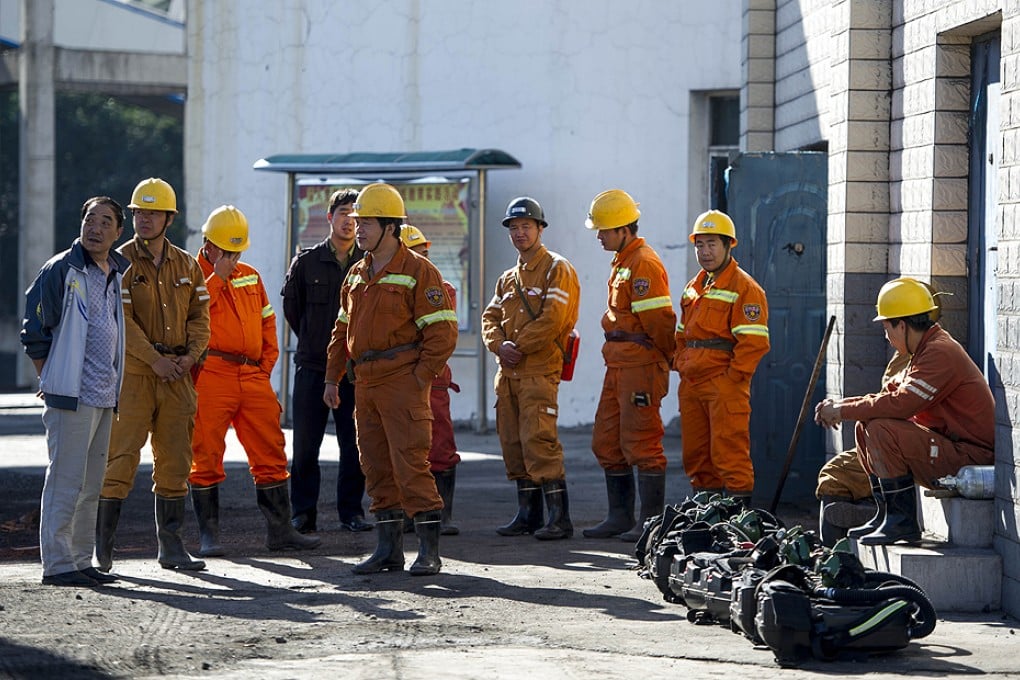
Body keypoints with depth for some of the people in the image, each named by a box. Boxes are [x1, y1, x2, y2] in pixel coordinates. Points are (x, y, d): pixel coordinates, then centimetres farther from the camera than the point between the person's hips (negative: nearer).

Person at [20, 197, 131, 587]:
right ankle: (57, 564, -5)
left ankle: (81, 561, 18)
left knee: (91, 484, 11)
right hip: (71, 396, -7)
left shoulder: (119, 273, 14)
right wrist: (53, 382, -4)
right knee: (66, 479, -7)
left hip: (106, 396, 7)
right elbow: (34, 333, -7)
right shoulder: (60, 270, -8)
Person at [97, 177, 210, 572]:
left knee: (175, 461, 7)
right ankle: (103, 547, -2)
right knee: (121, 456, -7)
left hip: (177, 374, 5)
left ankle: (171, 546, 14)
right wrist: (155, 360, -16)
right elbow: (120, 320, -10)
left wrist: (190, 355, -5)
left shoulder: (185, 265, 12)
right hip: (133, 372, -5)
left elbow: (199, 314, 12)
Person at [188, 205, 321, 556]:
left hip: (253, 376, 5)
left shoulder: (250, 276, 18)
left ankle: (279, 530, 12)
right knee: (206, 457, -2)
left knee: (270, 454, 5)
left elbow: (267, 319, 24)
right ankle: (209, 535, 5)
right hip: (210, 376, -5)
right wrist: (217, 277, -13)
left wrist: (267, 361, 12)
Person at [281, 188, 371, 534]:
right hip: (312, 365, -1)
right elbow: (291, 307, 14)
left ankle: (351, 511, 11)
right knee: (305, 444, -1)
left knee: (355, 444, 2)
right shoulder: (306, 262, 3)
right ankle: (303, 512, 6)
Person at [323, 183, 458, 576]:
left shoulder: (418, 271, -7)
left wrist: (421, 377, -14)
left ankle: (429, 551, -6)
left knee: (410, 463, -10)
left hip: (403, 381, -8)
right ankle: (388, 549, 15)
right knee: (376, 466, 9)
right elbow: (342, 330, 23)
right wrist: (332, 378, 16)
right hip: (366, 383, 8)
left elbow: (442, 332, -10)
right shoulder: (357, 275, 16)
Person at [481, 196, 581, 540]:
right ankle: (528, 513, 15)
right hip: (507, 371, 8)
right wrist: (500, 344, -7)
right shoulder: (508, 278, 21)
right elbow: (490, 318, 14)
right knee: (513, 443, 8)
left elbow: (553, 319, -14)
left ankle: (560, 517, -15)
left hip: (540, 370, -8)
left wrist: (519, 345, -11)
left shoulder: (556, 269, -3)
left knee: (537, 440, -15)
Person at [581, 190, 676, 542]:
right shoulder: (622, 262, 18)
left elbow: (658, 319, -17)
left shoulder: (644, 264, -15)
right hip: (618, 367, 10)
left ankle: (651, 522, -3)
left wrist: (670, 357, -5)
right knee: (607, 443, 12)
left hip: (641, 367, -10)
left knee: (641, 444, -7)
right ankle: (620, 516, 19)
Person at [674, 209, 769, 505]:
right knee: (696, 454, 12)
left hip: (724, 383, -8)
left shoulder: (744, 287, -8)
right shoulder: (693, 287, 19)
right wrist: (680, 366, 13)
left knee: (729, 451, -9)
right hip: (691, 383, 8)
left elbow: (754, 341, -14)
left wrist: (733, 375, -16)